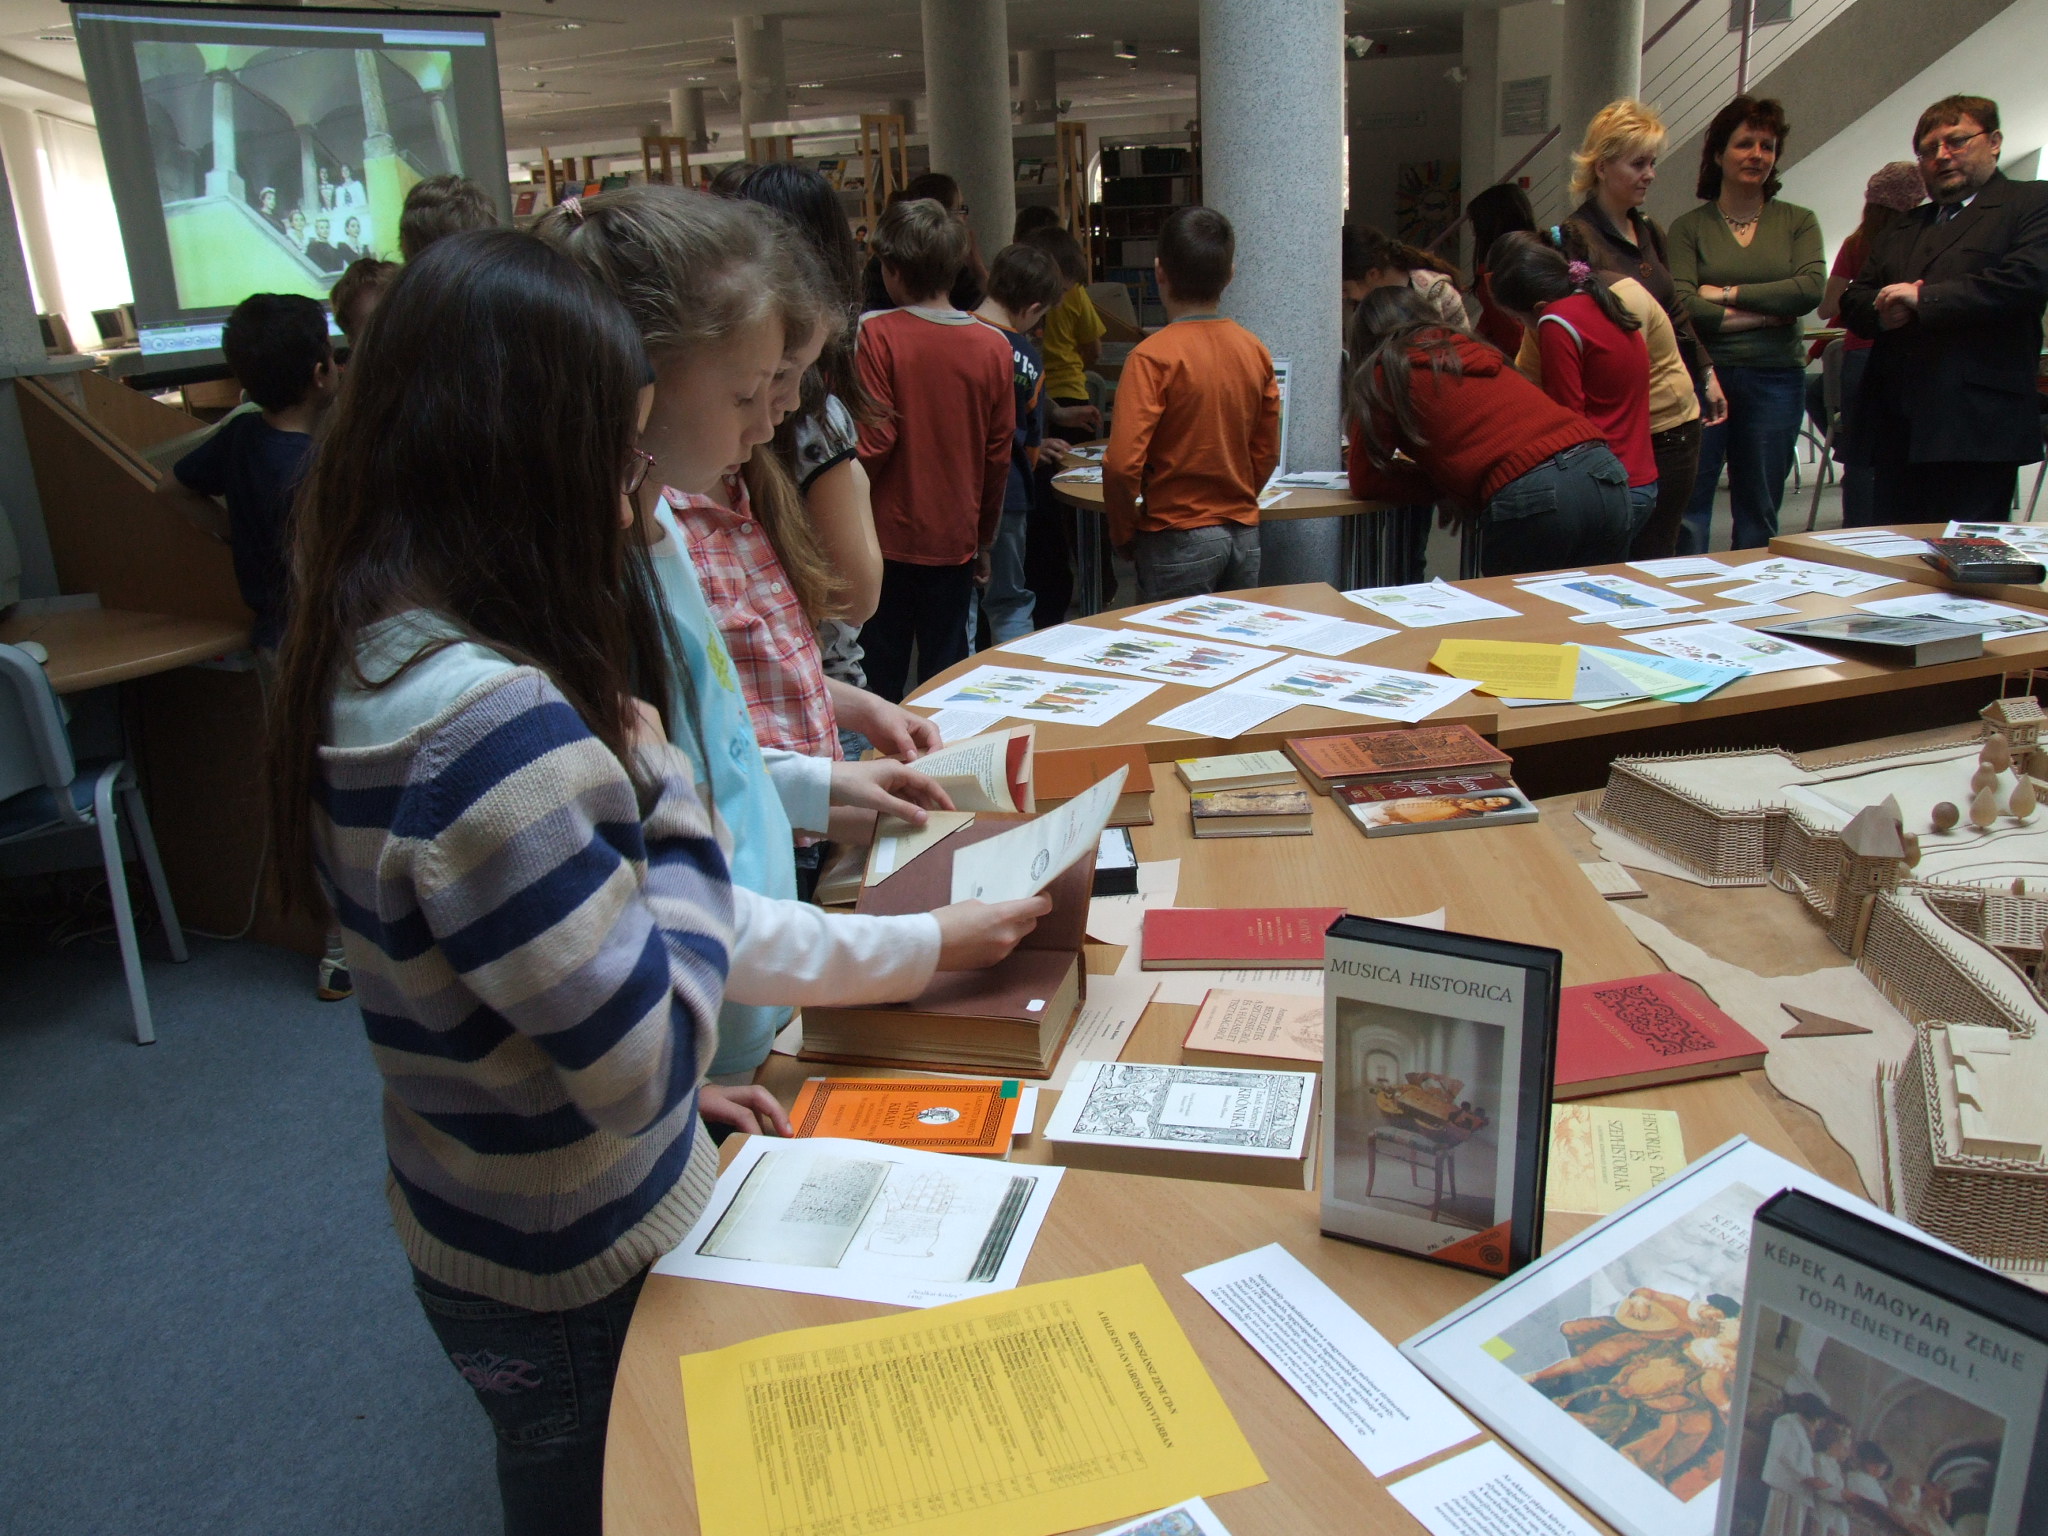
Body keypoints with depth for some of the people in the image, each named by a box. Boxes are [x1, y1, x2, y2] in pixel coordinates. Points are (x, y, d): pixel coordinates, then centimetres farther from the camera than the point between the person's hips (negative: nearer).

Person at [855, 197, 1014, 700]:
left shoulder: (876, 334, -12)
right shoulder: (993, 346, -1)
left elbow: (873, 442, -14)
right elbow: (999, 456, 4)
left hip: (886, 539, -3)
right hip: (955, 540, 3)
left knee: (879, 677, 7)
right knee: (946, 672, 11)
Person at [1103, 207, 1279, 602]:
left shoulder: (1153, 356, -14)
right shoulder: (1256, 351, 3)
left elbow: (1122, 463, -19)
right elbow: (1267, 454, 11)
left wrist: (1124, 533, -5)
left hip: (1179, 540, -5)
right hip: (1245, 534, 6)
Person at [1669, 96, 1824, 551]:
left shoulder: (1798, 222, 10)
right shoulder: (1689, 226, 3)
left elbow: (1811, 289, -7)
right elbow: (1684, 306, -11)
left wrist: (1728, 295, -9)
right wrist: (1767, 314, -9)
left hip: (1775, 381, 3)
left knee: (1759, 515, 8)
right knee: (1687, 510, -5)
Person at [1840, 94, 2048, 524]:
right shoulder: (1901, 230, 25)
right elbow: (1853, 298, 17)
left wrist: (1923, 299, -11)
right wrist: (1882, 311, -7)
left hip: (1977, 424, -6)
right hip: (1898, 427, 6)